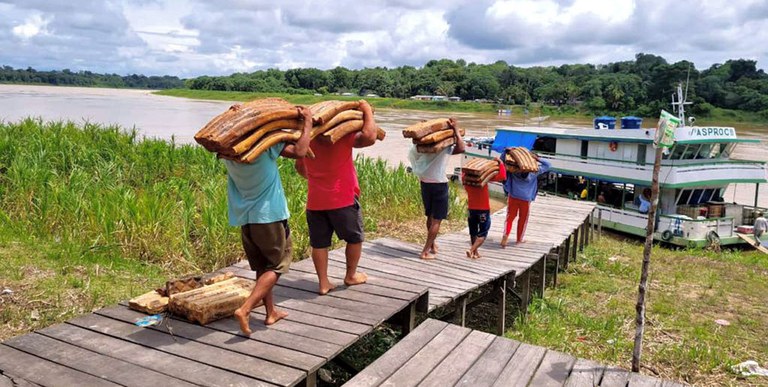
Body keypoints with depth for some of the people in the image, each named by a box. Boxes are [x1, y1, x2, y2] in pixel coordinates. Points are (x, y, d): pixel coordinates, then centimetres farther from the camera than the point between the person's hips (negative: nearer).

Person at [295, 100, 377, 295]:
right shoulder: (344, 137, -14)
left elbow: (299, 166, 16)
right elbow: (369, 137, -29)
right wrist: (367, 112, -14)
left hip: (315, 201, 5)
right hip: (343, 199, -4)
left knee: (319, 243, 12)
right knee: (355, 238, 16)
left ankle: (323, 283, 16)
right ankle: (351, 275, 29)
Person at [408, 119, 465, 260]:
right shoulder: (445, 146, -12)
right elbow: (461, 148, -24)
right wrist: (456, 130, -17)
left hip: (425, 183, 6)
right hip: (439, 184, -6)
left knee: (430, 216, 20)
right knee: (437, 220, 1)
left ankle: (432, 244, 35)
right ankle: (426, 251, -3)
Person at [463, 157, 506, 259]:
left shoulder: (465, 177, -3)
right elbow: (502, 177, -20)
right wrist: (501, 163, -10)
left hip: (471, 208, 5)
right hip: (484, 209, -5)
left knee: (473, 232, 18)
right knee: (482, 233, 4)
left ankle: (475, 252, 24)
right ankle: (471, 250, -12)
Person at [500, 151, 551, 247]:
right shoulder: (534, 171, -4)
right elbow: (548, 165, 7)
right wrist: (537, 159, -2)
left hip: (513, 196, 2)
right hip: (526, 199, -2)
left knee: (510, 217, 6)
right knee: (523, 219, 15)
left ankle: (505, 234, -15)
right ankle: (520, 239, 25)